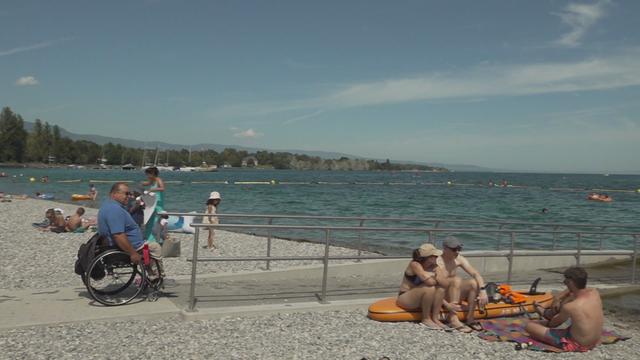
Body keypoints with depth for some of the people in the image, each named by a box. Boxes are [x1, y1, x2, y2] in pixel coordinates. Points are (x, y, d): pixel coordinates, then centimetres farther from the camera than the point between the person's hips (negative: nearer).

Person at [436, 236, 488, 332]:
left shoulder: (459, 259, -4)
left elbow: (476, 274, -8)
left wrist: (482, 291, -25)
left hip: (452, 295, 6)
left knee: (474, 282, -16)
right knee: (457, 280, -31)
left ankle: (470, 318, -9)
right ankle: (453, 319, -32)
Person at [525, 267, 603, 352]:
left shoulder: (570, 307, -28)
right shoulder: (595, 293, -11)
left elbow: (553, 324, -6)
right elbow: (574, 287, 15)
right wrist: (558, 298, 3)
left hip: (577, 345, -7)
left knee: (530, 325, -2)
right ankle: (546, 313, 42)